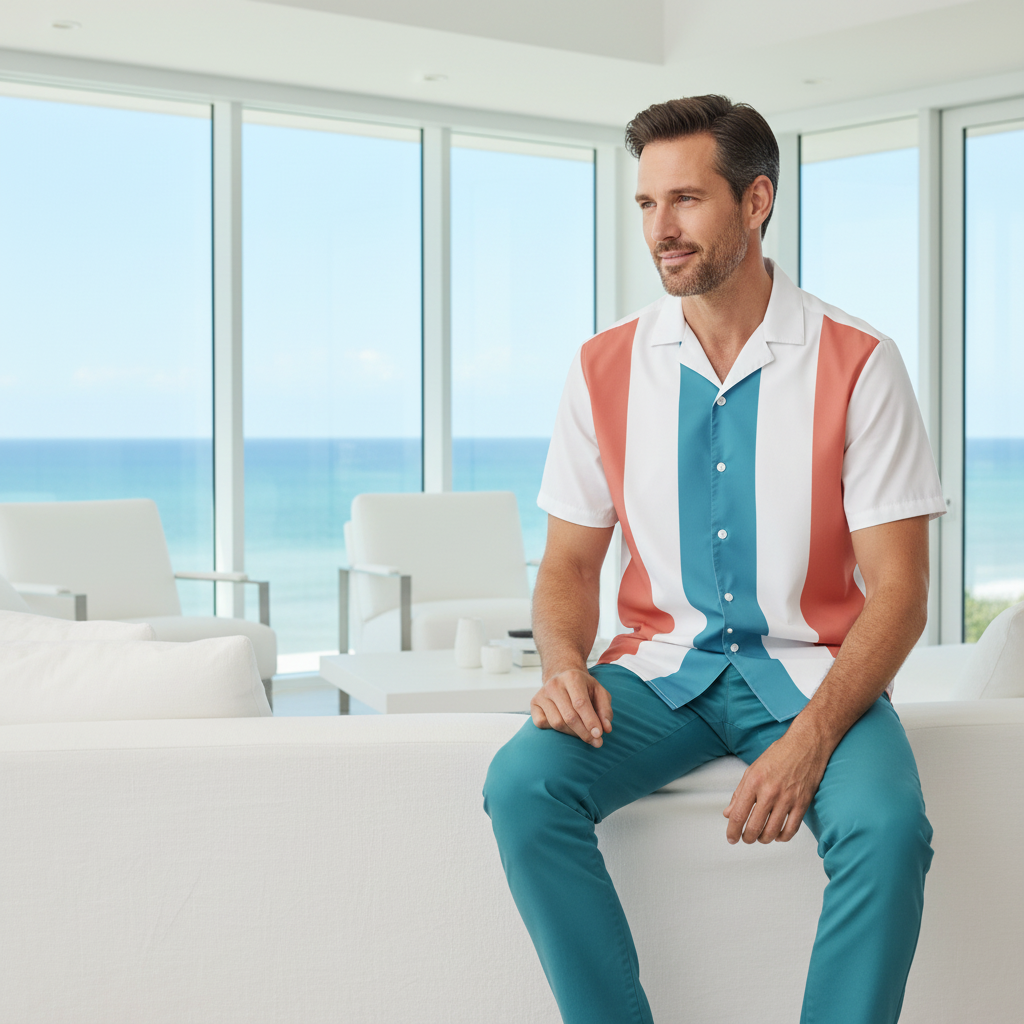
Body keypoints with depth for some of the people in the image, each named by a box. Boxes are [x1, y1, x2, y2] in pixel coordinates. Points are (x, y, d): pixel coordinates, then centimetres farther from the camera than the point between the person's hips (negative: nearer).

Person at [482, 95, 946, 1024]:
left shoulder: (858, 365, -6)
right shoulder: (606, 369, 3)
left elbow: (897, 589, -8)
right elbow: (568, 566, 9)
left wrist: (812, 736, -23)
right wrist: (564, 665, -14)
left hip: (809, 669, -2)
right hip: (662, 668, 3)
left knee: (885, 824, -32)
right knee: (522, 782, -25)